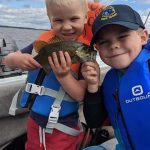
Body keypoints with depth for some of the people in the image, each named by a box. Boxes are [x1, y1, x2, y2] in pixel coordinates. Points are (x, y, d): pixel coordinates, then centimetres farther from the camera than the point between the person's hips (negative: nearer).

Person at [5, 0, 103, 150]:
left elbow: (81, 95, -17)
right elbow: (8, 59, 1)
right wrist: (18, 60, -20)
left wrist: (63, 75, -32)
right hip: (35, 121, 5)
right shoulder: (44, 42, -5)